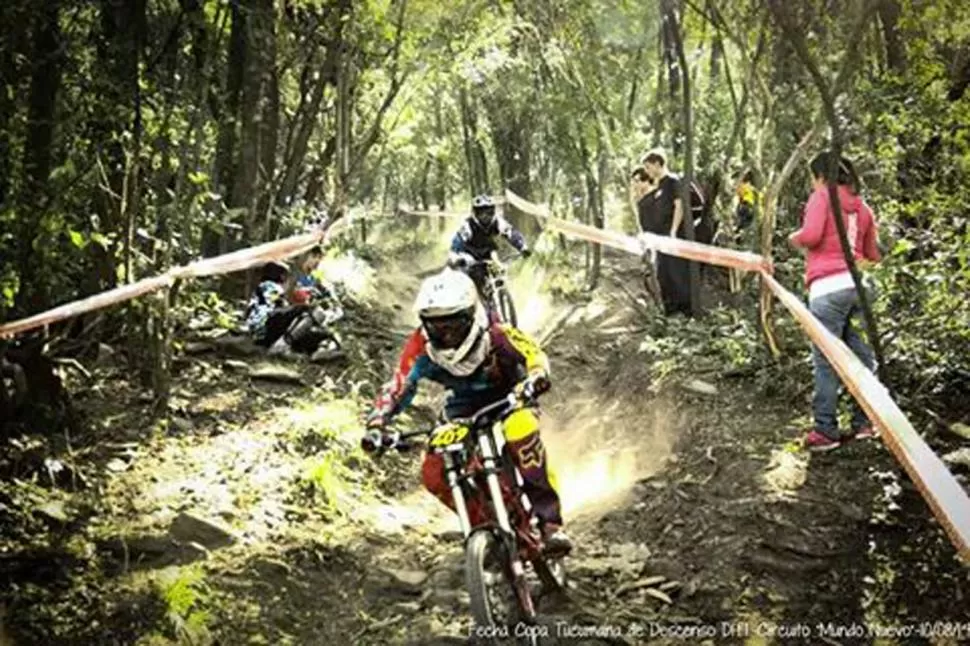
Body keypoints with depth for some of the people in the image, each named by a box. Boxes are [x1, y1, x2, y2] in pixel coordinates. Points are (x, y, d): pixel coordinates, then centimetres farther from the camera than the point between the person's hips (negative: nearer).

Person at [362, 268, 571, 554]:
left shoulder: (495, 335, -27)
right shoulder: (421, 346, -21)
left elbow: (534, 356, -33)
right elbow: (397, 388, -19)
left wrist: (534, 379, -56)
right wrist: (377, 423, -35)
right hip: (464, 410, 4)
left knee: (520, 430, -39)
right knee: (434, 472, -19)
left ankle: (549, 519, -31)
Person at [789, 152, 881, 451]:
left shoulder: (822, 197, 1)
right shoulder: (862, 207, 18)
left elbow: (811, 234, -13)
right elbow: (872, 255, 22)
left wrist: (794, 239, 8)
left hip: (828, 287, -6)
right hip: (859, 284, 6)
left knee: (825, 362, -3)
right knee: (861, 357, 10)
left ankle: (825, 430, -2)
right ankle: (864, 422, 15)